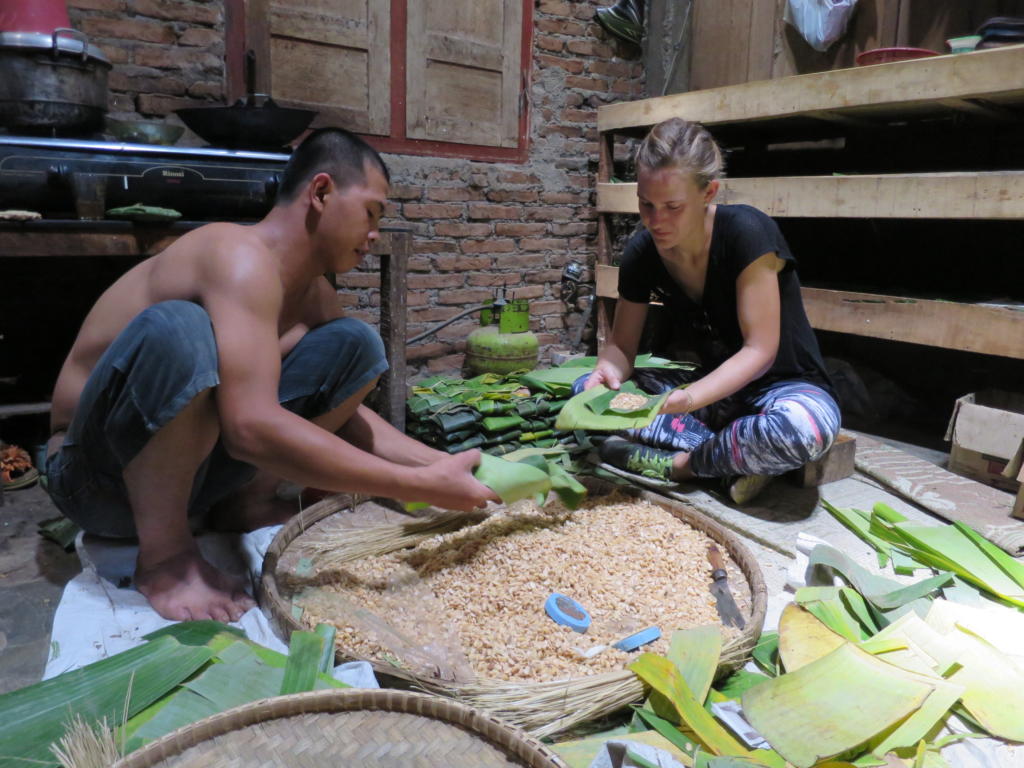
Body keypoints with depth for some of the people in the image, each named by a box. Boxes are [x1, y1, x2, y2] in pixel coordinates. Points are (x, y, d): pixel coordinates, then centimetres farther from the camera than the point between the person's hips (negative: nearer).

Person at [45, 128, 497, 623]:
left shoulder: (314, 295, 1)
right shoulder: (242, 254, -25)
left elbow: (345, 414, 6)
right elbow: (253, 428, -37)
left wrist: (441, 465, -7)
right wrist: (422, 487, -35)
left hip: (185, 464, 7)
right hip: (96, 476, -7)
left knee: (356, 344, -4)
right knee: (177, 326, -37)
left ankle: (242, 506, 1)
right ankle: (164, 555, -17)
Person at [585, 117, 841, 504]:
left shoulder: (748, 233, -23)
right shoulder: (641, 253, -8)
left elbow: (759, 350, -22)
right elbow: (621, 345, -1)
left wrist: (691, 397, -37)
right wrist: (609, 371, -26)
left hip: (787, 385, -5)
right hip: (716, 388, 5)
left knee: (802, 429, -42)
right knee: (588, 390, -12)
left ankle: (677, 463, -16)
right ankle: (739, 455, -18)